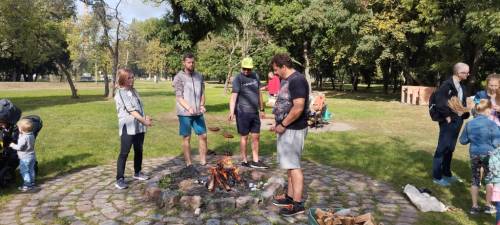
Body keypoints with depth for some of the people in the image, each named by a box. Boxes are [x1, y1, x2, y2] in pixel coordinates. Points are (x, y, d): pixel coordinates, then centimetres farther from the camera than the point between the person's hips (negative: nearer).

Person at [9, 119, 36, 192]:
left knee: (24, 171, 2)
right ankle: (32, 183, 27)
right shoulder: (31, 135, 2)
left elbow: (19, 147, -24)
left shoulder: (24, 138, -25)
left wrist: (13, 145, -6)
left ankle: (27, 185, 5)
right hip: (32, 156, 9)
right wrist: (21, 134, 11)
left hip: (25, 158, -9)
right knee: (31, 170, 18)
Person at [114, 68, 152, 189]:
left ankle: (137, 172, 32)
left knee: (139, 150, 16)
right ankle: (120, 179, -1)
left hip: (139, 126, 8)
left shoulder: (134, 91, 15)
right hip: (127, 127, -7)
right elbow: (130, 110, -16)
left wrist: (145, 118, -3)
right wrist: (144, 121, -17)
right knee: (124, 153, -5)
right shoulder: (120, 93, -9)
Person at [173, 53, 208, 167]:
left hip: (198, 112, 5)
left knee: (203, 135, 5)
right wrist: (189, 108, -26)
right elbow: (179, 97, -11)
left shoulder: (199, 76, 8)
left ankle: (203, 161, 15)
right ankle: (189, 163, 13)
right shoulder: (179, 77, -6)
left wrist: (202, 105, -9)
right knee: (186, 138, 4)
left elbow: (202, 93, 10)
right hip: (184, 113, -4)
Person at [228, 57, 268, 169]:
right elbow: (233, 96, -20)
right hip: (243, 113, -6)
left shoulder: (255, 76, 8)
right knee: (244, 137, 5)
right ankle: (244, 161, 17)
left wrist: (261, 109, 16)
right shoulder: (238, 79, -10)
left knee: (256, 137, 9)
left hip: (255, 112, 6)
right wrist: (231, 112, -32)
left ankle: (255, 161, 19)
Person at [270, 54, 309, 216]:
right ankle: (290, 196, 27)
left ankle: (297, 203, 6)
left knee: (293, 166, -3)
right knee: (289, 164, 16)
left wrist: (282, 125, -18)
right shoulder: (286, 80, 13)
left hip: (293, 130, -10)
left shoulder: (297, 80, -19)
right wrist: (280, 124, 12)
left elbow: (298, 108, -26)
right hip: (287, 129, 10)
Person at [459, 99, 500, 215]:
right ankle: (488, 206, 18)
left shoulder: (469, 124, -1)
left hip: (474, 154, 3)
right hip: (488, 154, -3)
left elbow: (463, 140, 4)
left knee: (475, 180, 11)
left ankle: (474, 206, 15)